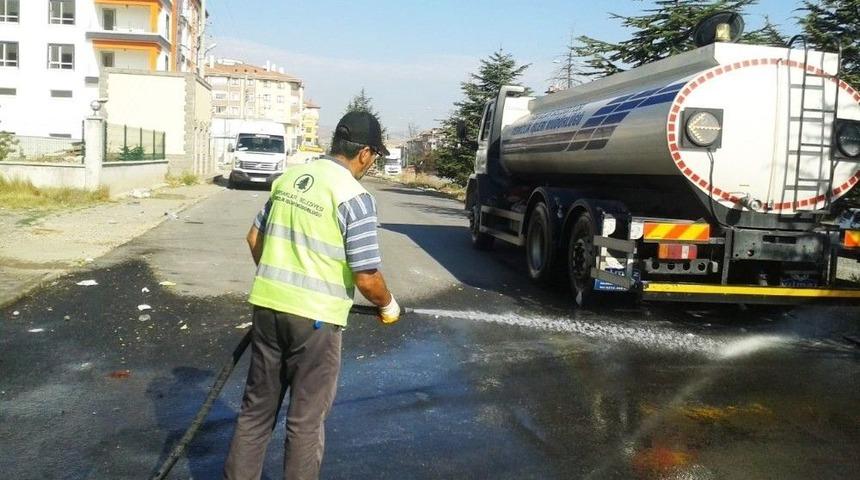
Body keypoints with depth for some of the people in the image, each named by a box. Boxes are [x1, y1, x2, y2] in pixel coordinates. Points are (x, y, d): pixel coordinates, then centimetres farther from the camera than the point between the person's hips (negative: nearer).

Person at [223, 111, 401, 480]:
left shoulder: (289, 177, 6)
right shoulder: (354, 197, -14)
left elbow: (255, 238, 16)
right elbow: (366, 277, -15)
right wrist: (388, 306, 4)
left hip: (268, 305, 6)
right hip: (313, 317, -6)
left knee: (257, 407, 19)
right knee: (306, 419, 10)